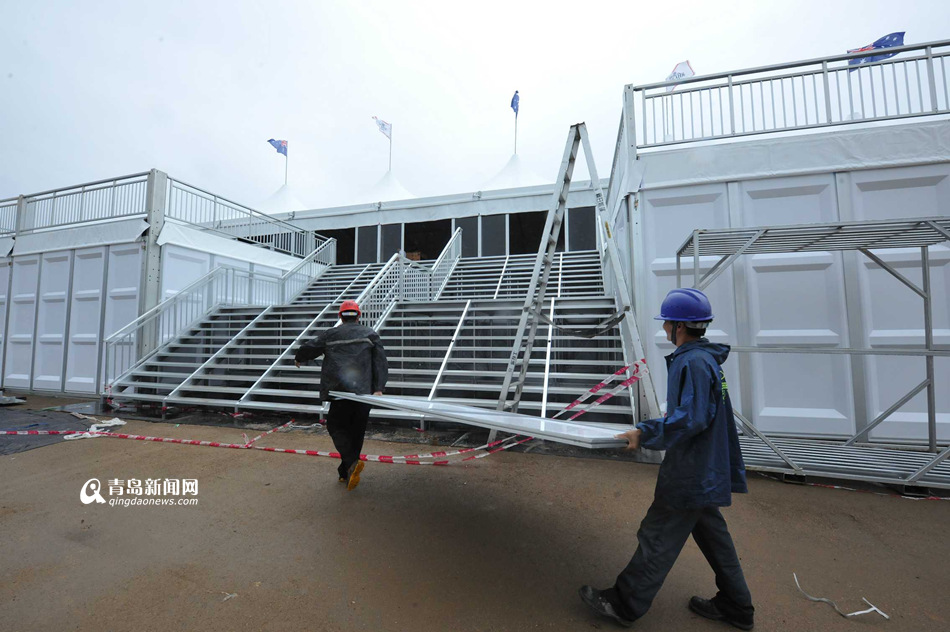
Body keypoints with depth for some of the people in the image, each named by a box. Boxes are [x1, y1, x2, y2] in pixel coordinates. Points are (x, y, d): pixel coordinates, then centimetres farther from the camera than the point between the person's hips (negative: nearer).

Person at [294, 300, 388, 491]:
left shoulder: (330, 334, 9)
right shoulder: (370, 334, 9)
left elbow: (308, 348, 19)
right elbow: (381, 361, 0)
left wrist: (298, 359, 42)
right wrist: (378, 388, -2)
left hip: (340, 391, -1)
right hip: (364, 391, 2)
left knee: (336, 427, 12)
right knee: (356, 432, 13)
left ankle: (352, 463, -11)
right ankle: (346, 473, 23)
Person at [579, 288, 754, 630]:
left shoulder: (693, 362, -23)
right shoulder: (706, 358, 8)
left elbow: (691, 419, -29)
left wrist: (645, 433, -24)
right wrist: (651, 429, 16)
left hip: (690, 475, -9)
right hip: (706, 471, 10)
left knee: (657, 540, 2)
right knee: (712, 536, 24)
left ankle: (623, 605, 17)